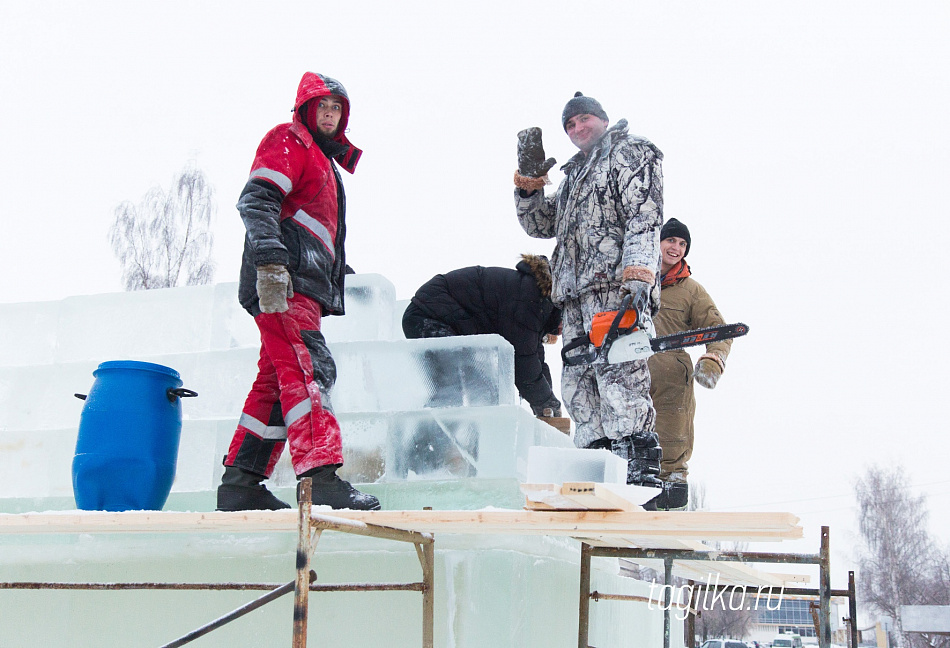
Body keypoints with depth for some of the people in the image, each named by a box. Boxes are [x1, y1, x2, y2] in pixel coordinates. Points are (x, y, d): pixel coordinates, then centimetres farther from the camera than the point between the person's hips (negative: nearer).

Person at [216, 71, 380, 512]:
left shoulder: (325, 161, 32)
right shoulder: (288, 142, 2)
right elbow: (256, 199, -14)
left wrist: (338, 271, 30)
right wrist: (270, 259, -26)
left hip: (304, 288, 10)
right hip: (282, 282, -10)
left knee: (276, 381, 6)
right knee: (309, 368, -21)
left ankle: (240, 483, 8)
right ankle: (320, 475, -32)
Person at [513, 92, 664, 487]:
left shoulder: (629, 151, 8)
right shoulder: (574, 176, 33)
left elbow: (644, 217, -7)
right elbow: (539, 225, 33)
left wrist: (639, 276, -21)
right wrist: (529, 181, 15)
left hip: (613, 285, -9)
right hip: (576, 293, 9)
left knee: (617, 374, -21)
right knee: (578, 385, 2)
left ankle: (642, 475, -27)